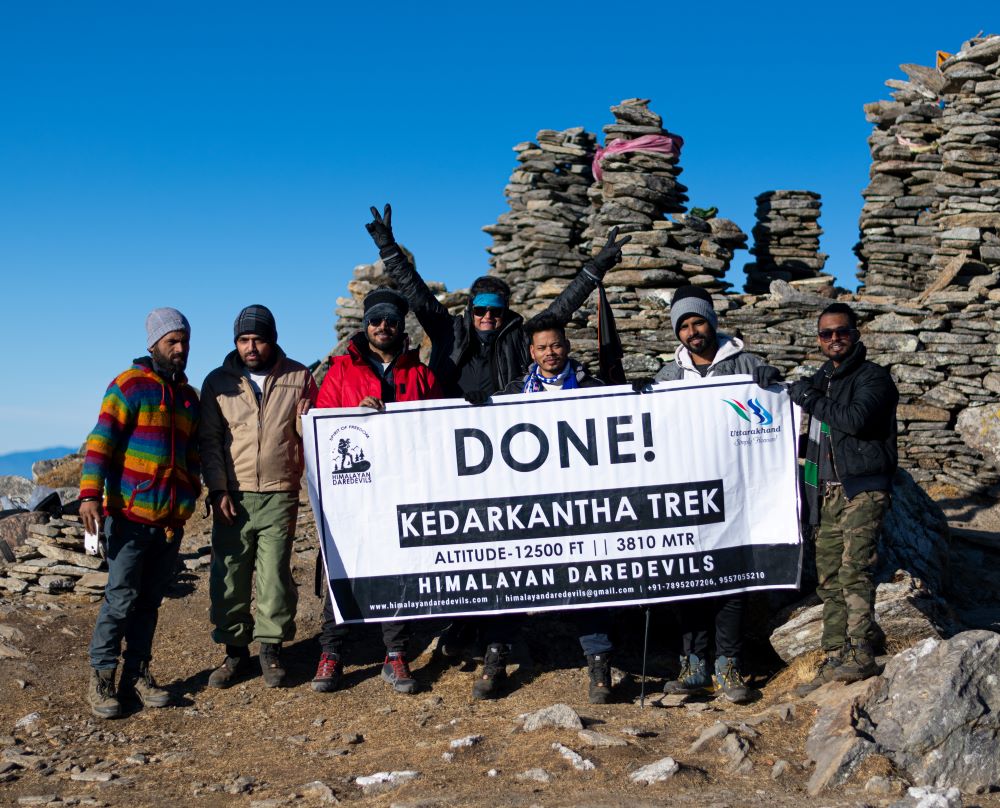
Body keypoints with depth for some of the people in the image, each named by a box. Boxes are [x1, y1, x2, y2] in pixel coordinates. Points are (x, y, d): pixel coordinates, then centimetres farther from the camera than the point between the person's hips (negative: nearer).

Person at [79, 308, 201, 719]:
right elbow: (101, 441, -11)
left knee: (150, 599, 10)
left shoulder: (189, 396, 15)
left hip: (172, 519, 6)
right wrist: (90, 494, -19)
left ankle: (137, 674, 18)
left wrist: (191, 496, 14)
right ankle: (101, 678, 5)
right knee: (122, 597, -4)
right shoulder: (130, 385, -6)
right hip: (130, 515, -6)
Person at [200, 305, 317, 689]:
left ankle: (271, 648, 11)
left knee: (275, 572, -2)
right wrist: (218, 490, -4)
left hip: (280, 495, -1)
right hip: (232, 496, 1)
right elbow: (210, 441, 5)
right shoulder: (218, 382, 6)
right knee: (229, 574, 2)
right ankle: (235, 651, 14)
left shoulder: (298, 377, 5)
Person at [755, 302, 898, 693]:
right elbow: (795, 399, 38)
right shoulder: (821, 378, 19)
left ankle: (861, 655, -18)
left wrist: (810, 398, -10)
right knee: (828, 578, 5)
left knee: (854, 570, -19)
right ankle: (834, 660, 9)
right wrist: (775, 383, 15)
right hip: (826, 492, 7)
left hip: (862, 489, -7)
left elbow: (857, 418, -21)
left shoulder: (873, 377, -3)